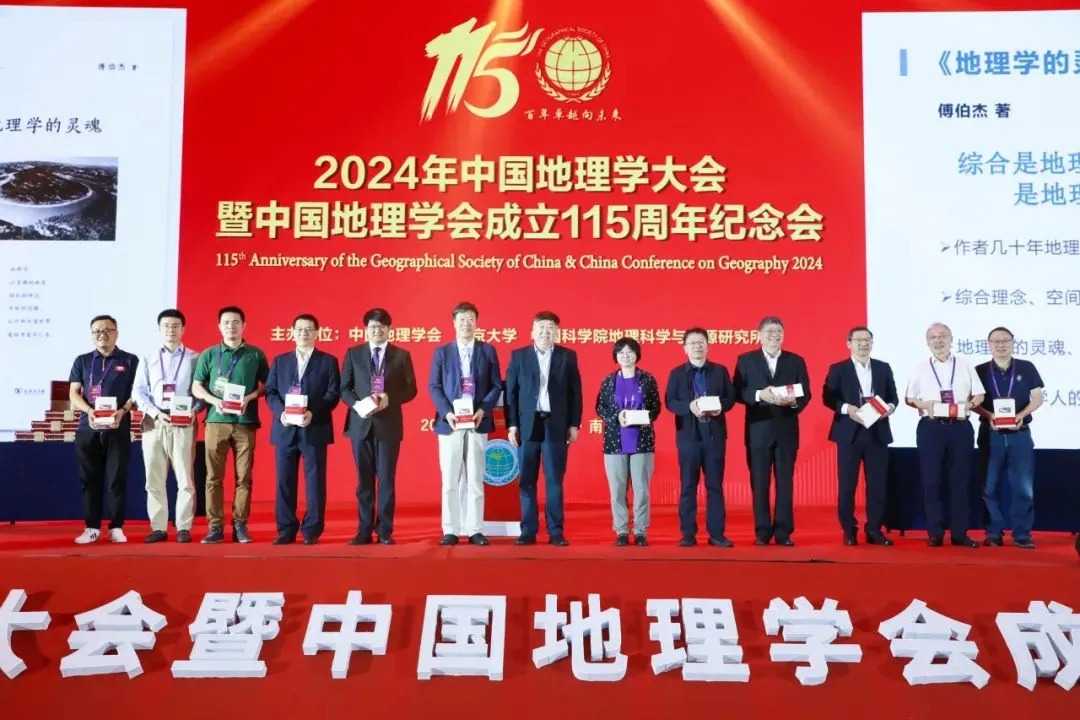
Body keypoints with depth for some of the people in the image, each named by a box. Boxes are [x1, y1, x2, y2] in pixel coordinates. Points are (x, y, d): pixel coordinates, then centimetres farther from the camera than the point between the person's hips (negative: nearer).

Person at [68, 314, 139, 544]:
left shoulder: (130, 361, 6)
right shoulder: (82, 361, 13)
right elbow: (73, 393, 7)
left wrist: (122, 411, -15)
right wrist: (89, 410, -12)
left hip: (118, 428, -2)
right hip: (88, 428, 2)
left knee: (117, 478, -1)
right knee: (89, 478, 4)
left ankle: (116, 527, 5)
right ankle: (92, 527, 11)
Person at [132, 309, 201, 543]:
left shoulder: (194, 359, 7)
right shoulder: (148, 359, 14)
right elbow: (139, 392, 6)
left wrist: (193, 411, -16)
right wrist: (156, 413, -10)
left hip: (184, 424, -2)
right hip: (153, 423, 3)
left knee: (185, 478, -3)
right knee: (154, 479, 4)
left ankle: (183, 528, 3)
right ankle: (158, 528, 11)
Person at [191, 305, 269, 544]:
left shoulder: (256, 354, 6)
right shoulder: (208, 355, 8)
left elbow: (267, 385, 8)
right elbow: (196, 387, 8)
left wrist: (250, 397, -10)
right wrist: (214, 400, -10)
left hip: (245, 423, 0)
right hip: (216, 421, 1)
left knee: (243, 477, 2)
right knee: (213, 477, 0)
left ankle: (240, 526, 8)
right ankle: (215, 527, 5)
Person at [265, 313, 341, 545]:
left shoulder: (328, 361, 6)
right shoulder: (280, 361, 15)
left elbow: (333, 394, -2)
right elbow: (270, 392, 8)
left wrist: (313, 413, -17)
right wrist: (281, 412, -11)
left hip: (315, 429, -2)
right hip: (285, 429, 3)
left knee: (314, 480, -1)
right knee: (285, 481, 4)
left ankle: (311, 530, 5)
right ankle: (286, 530, 11)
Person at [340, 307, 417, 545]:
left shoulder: (402, 355, 6)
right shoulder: (353, 354, 8)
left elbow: (411, 389, 3)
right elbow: (344, 388, 6)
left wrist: (390, 398, -14)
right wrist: (356, 404, -13)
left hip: (389, 424, -1)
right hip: (361, 423, 1)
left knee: (386, 479, 1)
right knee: (364, 479, 5)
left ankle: (385, 531, 7)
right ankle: (364, 531, 10)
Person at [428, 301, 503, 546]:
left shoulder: (488, 351, 7)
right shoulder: (442, 352, 8)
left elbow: (496, 385, 4)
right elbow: (434, 386, 2)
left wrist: (483, 410, -11)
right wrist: (447, 413, -13)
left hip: (478, 422, 0)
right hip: (450, 422, 0)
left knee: (475, 479, 3)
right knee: (450, 480, 2)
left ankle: (474, 529, 8)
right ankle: (451, 530, 7)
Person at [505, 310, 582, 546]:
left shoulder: (568, 356, 6)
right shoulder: (518, 356, 6)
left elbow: (575, 393, 5)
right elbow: (511, 392, 4)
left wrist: (574, 424, 0)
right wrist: (512, 424, -3)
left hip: (556, 425, 0)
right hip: (528, 424, 0)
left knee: (554, 481, 2)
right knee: (527, 481, 2)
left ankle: (556, 532, 7)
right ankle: (528, 531, 8)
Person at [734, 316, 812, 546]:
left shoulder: (796, 361, 8)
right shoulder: (746, 360, 4)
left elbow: (806, 393, 4)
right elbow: (738, 392, -3)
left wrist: (794, 402, -17)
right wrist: (759, 394, -19)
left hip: (787, 430, 1)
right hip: (758, 431, -1)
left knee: (785, 482, 4)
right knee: (759, 483, 3)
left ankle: (783, 532, 10)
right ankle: (762, 532, 11)